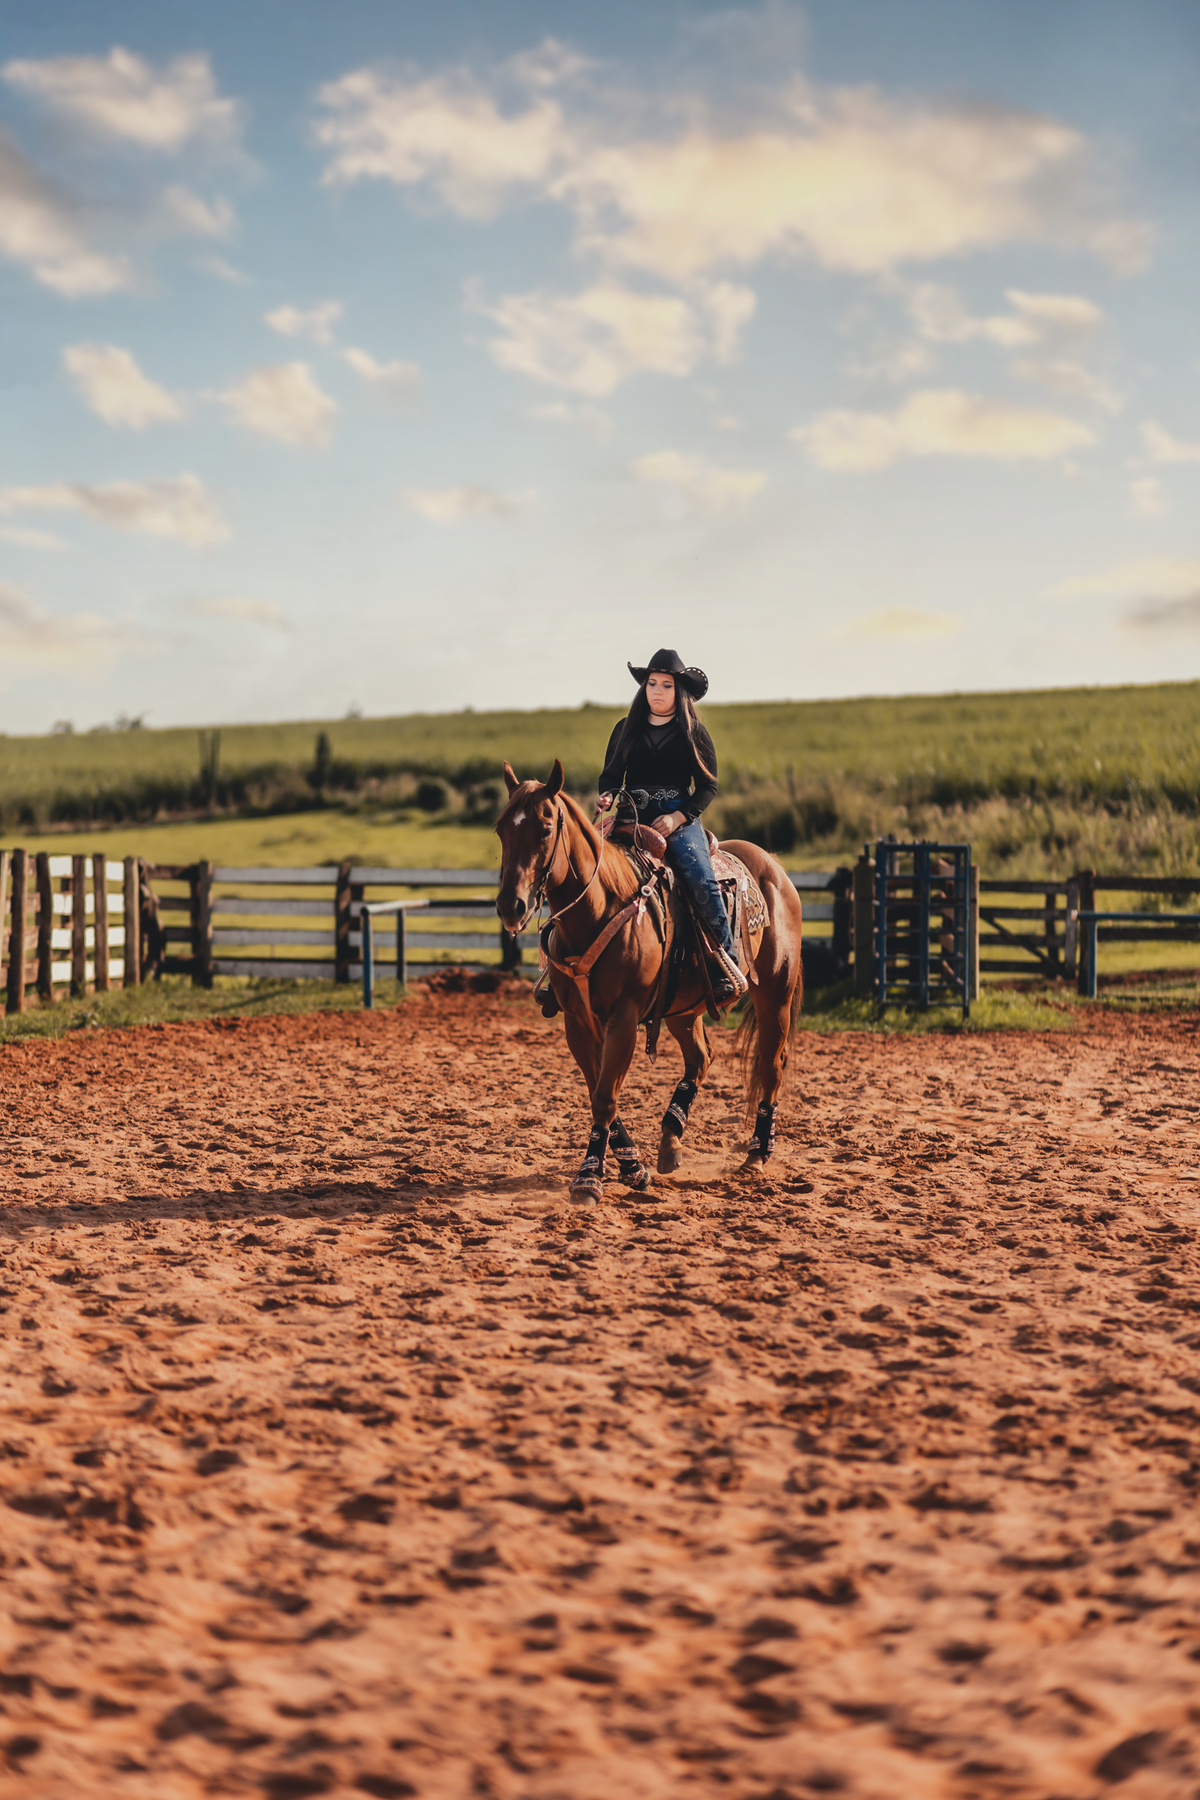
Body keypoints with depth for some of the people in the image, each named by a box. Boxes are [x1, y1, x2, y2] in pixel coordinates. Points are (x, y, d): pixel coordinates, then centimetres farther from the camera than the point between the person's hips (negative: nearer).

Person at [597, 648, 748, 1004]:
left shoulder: (694, 733, 9)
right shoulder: (625, 729, 16)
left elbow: (708, 787, 4)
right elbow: (611, 774, 17)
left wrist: (677, 818, -11)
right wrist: (607, 795, -8)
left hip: (680, 818, -2)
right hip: (632, 816, 2)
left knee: (702, 881, -26)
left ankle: (727, 966, -18)